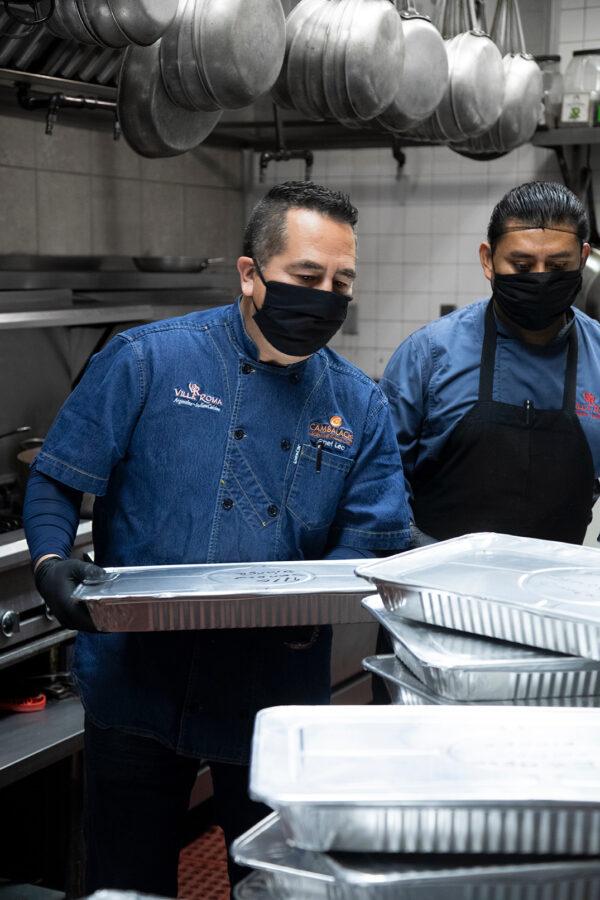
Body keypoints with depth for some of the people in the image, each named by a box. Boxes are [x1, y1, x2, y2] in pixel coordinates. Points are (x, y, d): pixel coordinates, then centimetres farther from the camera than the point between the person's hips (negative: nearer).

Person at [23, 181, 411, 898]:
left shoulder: (360, 407, 2)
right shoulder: (147, 360, -6)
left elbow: (376, 540, 0)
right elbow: (55, 483, -2)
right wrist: (51, 563, -20)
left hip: (276, 703, 2)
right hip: (138, 687, -2)